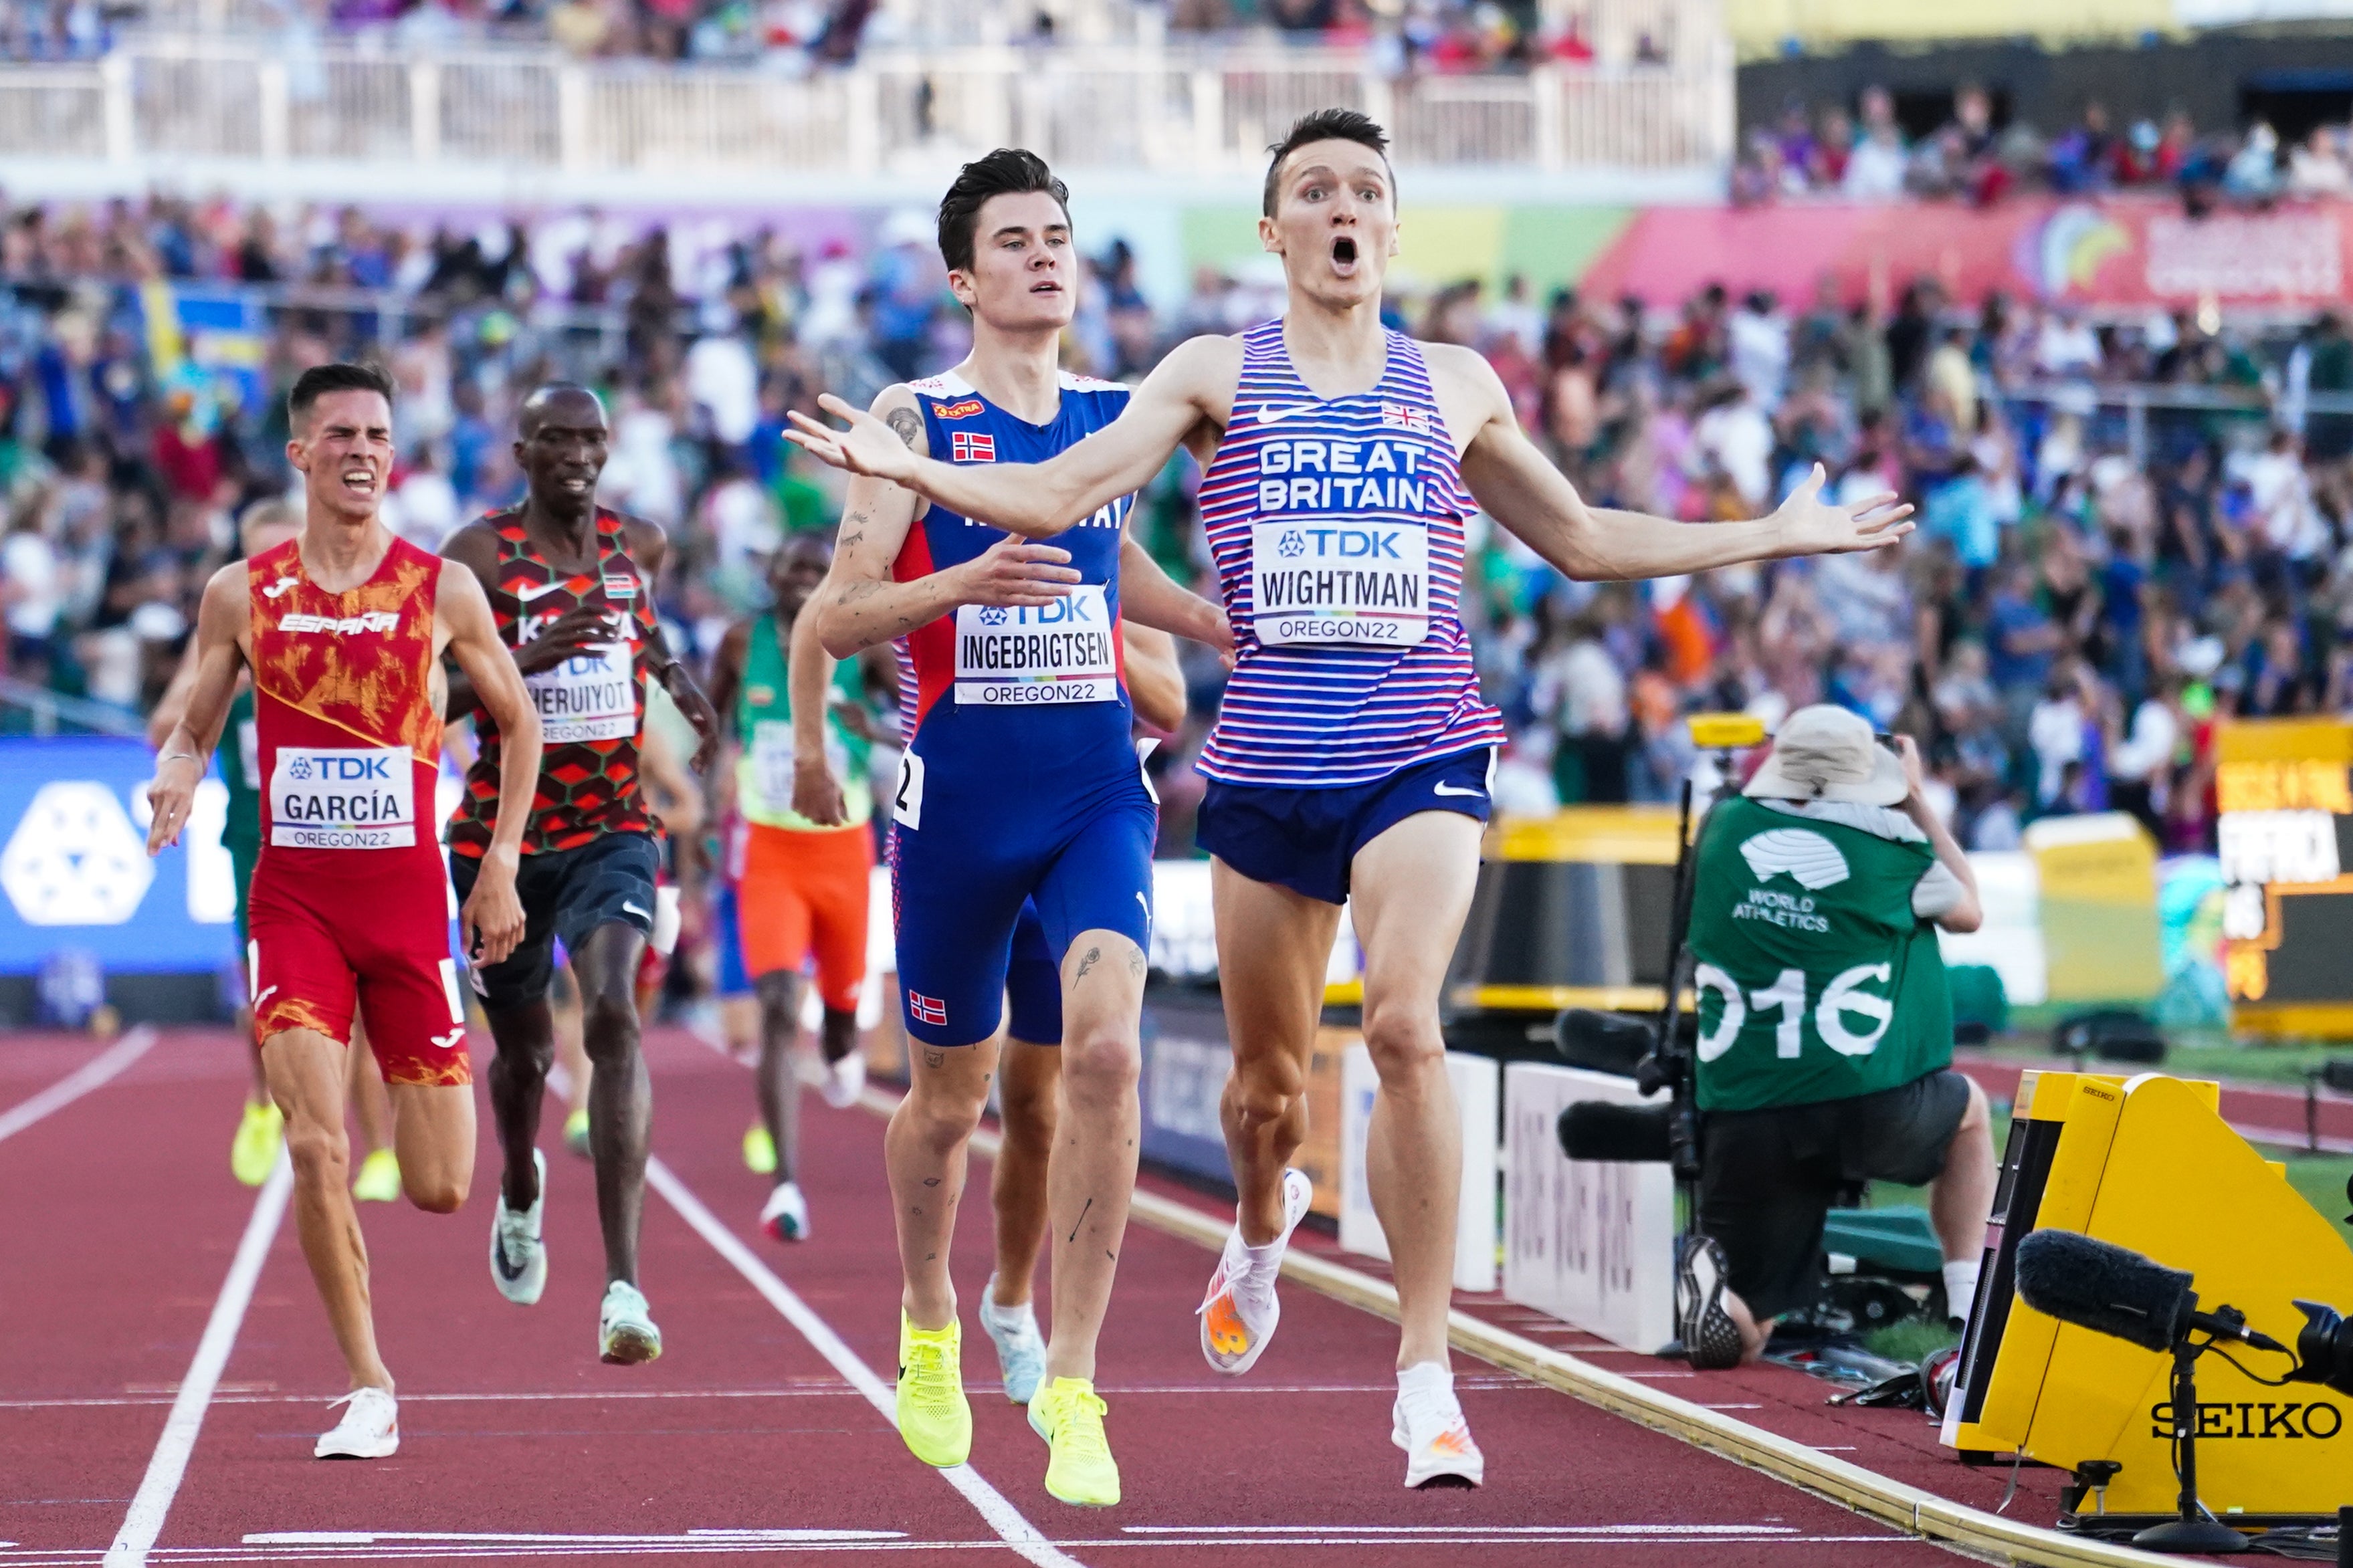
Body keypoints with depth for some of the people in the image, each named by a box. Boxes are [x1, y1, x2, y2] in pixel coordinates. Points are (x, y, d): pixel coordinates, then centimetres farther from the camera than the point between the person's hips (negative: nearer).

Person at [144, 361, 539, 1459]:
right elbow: (196, 725, 12)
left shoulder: (441, 589, 1)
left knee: (439, 1191, 1)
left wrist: (500, 866, 7)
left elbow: (519, 720, 12)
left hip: (407, 899, 0)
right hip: (292, 901, 0)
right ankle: (368, 1389, -1)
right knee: (316, 1152, -16)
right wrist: (176, 780, -11)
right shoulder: (243, 592, 2)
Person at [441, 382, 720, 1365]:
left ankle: (623, 1284, -27)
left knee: (614, 1018, -21)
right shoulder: (478, 557, -7)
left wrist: (676, 675, 10)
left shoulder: (639, 544, 5)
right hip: (503, 834, -1)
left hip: (613, 831, 1)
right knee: (523, 1049, 13)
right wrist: (526, 658, -26)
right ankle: (521, 1192, 51)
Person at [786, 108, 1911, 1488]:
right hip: (1267, 763, 1)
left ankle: (1427, 1376, -19)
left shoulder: (1456, 385, 11)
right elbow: (1056, 496, -2)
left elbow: (1583, 539, 23)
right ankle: (1266, 1224, 49)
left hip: (1421, 753, -1)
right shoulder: (1218, 376, 7)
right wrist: (911, 470, -18)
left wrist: (1776, 536, 22)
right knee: (1268, 1074, 11)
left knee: (1405, 1024, -23)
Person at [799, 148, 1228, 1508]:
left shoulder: (1119, 412, 9)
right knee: (951, 1091, 11)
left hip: (1098, 782, 2)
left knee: (1106, 1049, -19)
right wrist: (962, 584, -24)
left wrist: (1222, 624, 13)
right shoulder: (914, 419, -3)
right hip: (959, 788, -2)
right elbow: (841, 617, -8)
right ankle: (930, 1331, 41)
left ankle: (1072, 1392, -13)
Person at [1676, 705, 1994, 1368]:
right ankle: (1970, 1310, 24)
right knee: (1967, 1106, 34)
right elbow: (1968, 911, 20)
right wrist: (1916, 801, 28)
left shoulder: (1725, 829, 5)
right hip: (1869, 1108, -2)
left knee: (1735, 1339, 12)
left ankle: (1709, 1274, -23)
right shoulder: (1894, 849, -1)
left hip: (1744, 1120, 2)